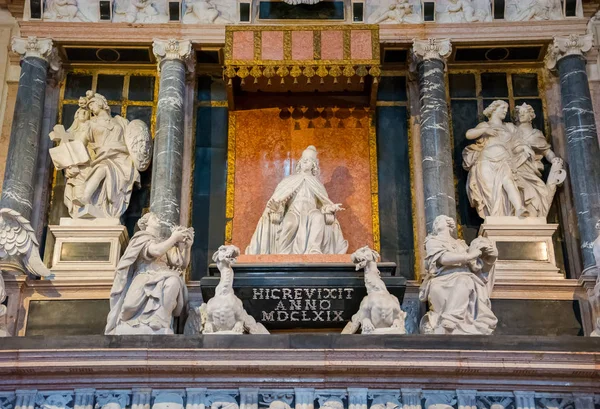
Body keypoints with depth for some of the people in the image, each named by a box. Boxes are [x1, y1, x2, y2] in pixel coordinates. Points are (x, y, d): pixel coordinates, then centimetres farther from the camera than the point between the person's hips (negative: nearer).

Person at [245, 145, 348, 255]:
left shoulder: (316, 183, 21)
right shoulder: (289, 180, 17)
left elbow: (324, 203, 17)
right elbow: (278, 199, 8)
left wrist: (332, 207, -5)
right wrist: (275, 207, -15)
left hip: (311, 213, 1)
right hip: (293, 212, -1)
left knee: (319, 216, -37)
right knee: (290, 223, -39)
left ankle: (315, 252, -48)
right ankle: (282, 253, -34)